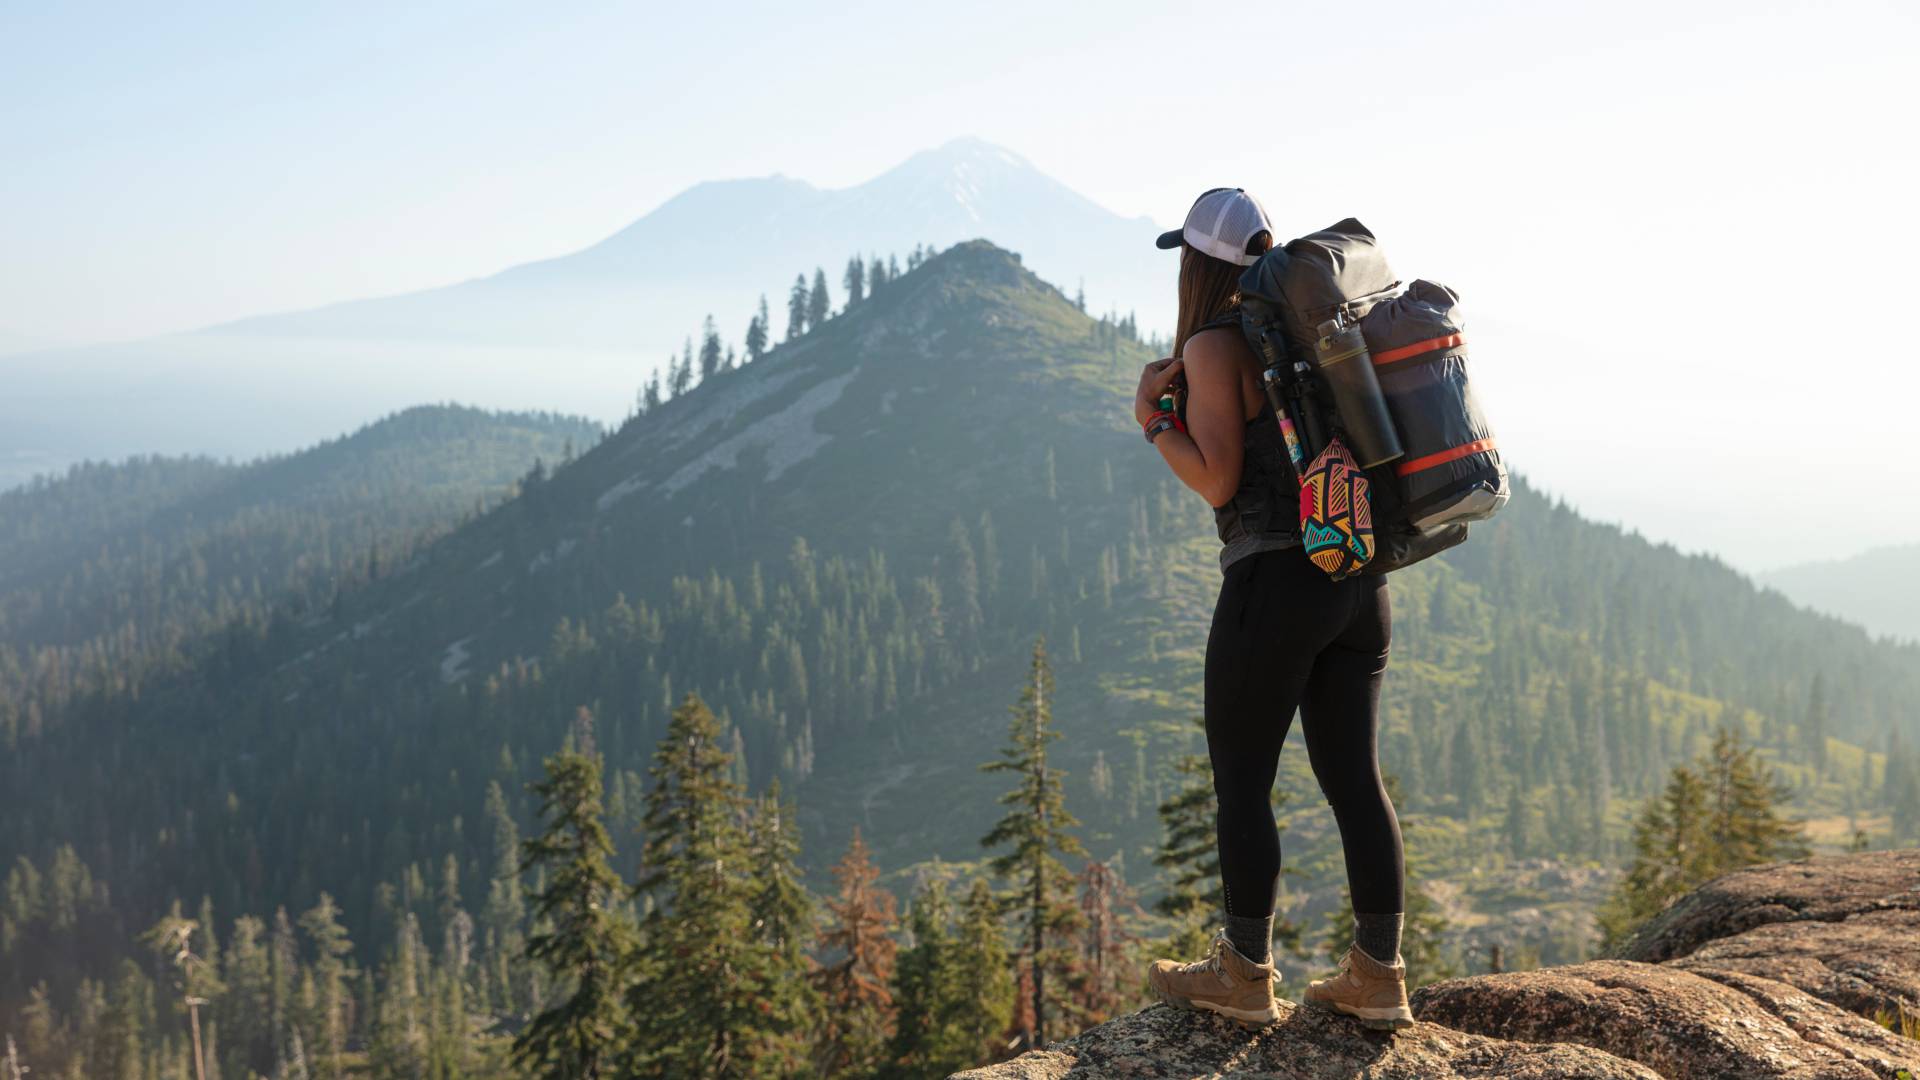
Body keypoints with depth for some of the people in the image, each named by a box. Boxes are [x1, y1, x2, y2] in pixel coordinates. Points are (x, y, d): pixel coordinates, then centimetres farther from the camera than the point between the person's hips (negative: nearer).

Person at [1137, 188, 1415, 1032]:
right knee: (1353, 776, 10)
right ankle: (1378, 977, 13)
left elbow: (1217, 481, -14)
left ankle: (1245, 977, 12)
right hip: (1359, 579, 8)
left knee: (1240, 783, 4)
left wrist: (1152, 420, -1)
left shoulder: (1214, 345, -9)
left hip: (1275, 582, -7)